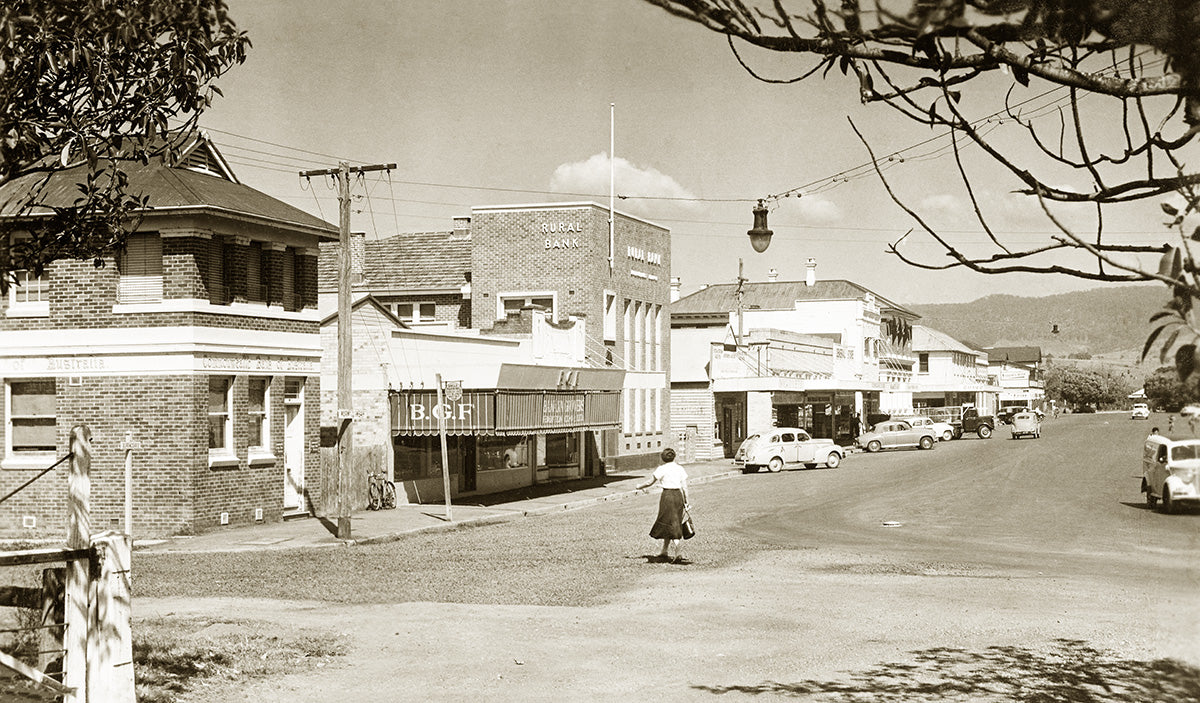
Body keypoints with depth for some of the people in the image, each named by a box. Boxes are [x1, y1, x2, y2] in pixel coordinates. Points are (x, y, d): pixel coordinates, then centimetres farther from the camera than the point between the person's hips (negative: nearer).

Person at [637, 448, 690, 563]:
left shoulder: (662, 469, -6)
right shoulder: (680, 469, 6)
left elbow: (650, 482, 0)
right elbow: (684, 487, 3)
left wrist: (640, 486, 19)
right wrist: (686, 502, 8)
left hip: (667, 495, -5)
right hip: (678, 496, 5)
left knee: (670, 525, -1)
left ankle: (679, 553, -14)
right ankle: (664, 553, 24)